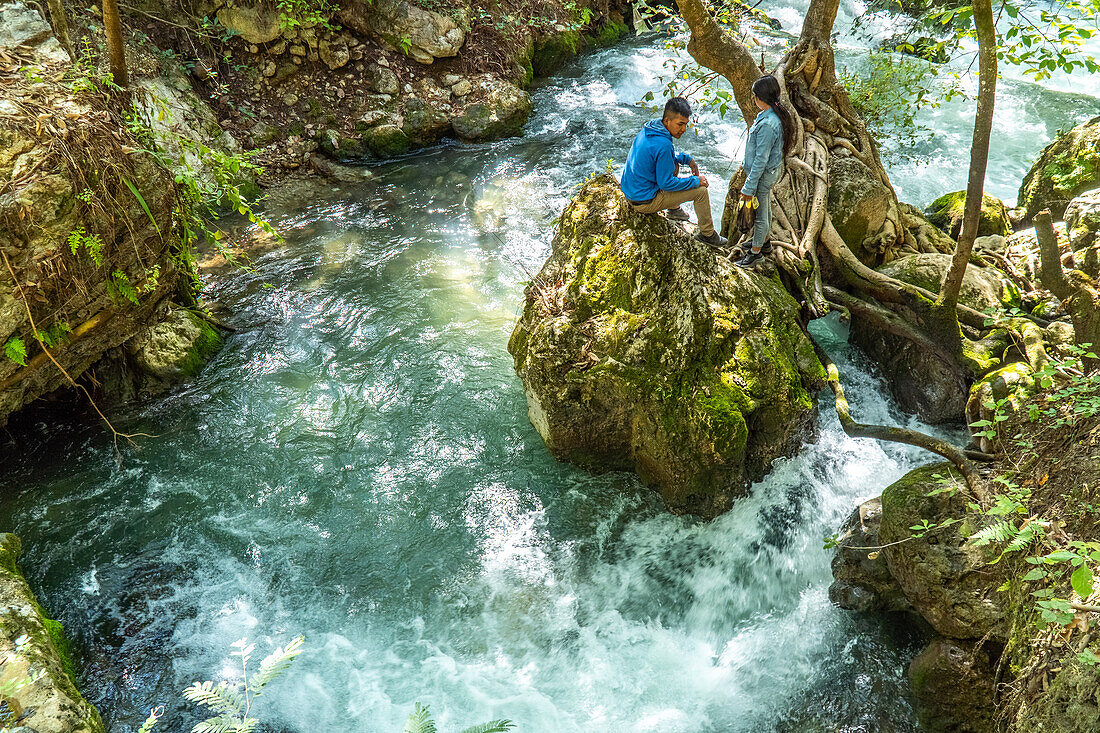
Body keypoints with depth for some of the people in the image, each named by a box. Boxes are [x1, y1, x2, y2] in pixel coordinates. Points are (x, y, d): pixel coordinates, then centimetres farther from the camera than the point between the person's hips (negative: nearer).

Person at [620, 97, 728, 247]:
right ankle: (707, 234, 16)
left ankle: (674, 209, 35)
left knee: (673, 162, 27)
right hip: (645, 202, -9)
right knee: (701, 191, -2)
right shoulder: (663, 145, -28)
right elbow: (666, 183, -22)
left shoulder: (650, 128, 0)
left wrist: (687, 159, 9)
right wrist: (695, 181, -11)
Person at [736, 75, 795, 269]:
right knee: (765, 208, 26)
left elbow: (761, 160, -29)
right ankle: (764, 242, 45)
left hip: (763, 175, -10)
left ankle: (756, 251, 25)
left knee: (760, 213, 8)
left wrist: (749, 187, -23)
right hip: (770, 171, 10)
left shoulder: (767, 125, -32)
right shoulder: (776, 114, -2)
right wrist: (746, 163, 23)